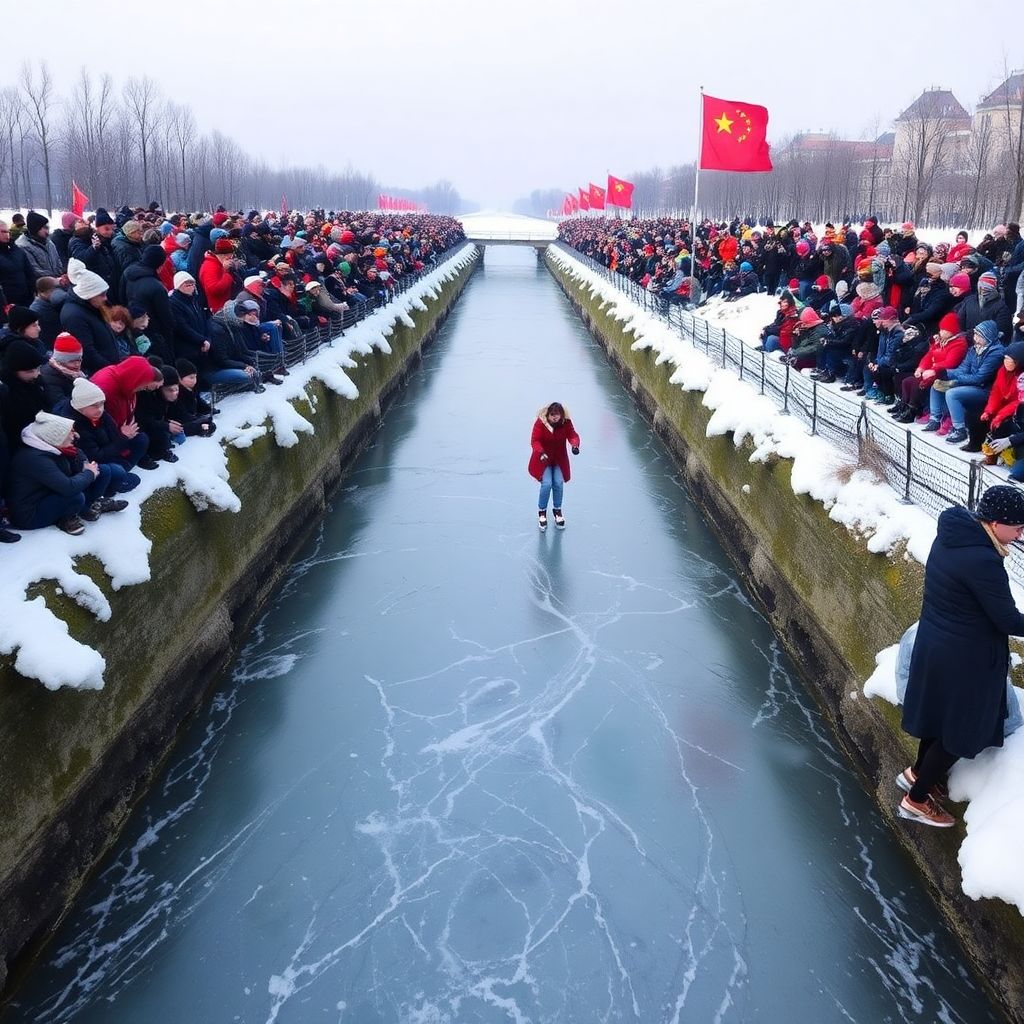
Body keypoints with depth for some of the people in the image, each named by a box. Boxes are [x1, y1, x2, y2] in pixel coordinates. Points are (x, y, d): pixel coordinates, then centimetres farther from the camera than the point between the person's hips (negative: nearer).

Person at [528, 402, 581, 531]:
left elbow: (573, 435, -15)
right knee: (547, 484, -17)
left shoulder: (566, 422, -12)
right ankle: (542, 512, 7)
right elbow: (534, 440, -21)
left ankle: (557, 510, 17)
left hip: (559, 459, 2)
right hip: (543, 458, -2)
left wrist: (575, 444, -38)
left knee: (559, 483, -10)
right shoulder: (540, 422, -20)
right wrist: (541, 452, -40)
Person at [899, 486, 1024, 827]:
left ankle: (917, 773, 47)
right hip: (964, 657, -9)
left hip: (936, 644, 9)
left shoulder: (952, 535, -3)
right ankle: (916, 800, 24)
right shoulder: (982, 560, -31)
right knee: (960, 732, 11)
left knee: (942, 716, 28)